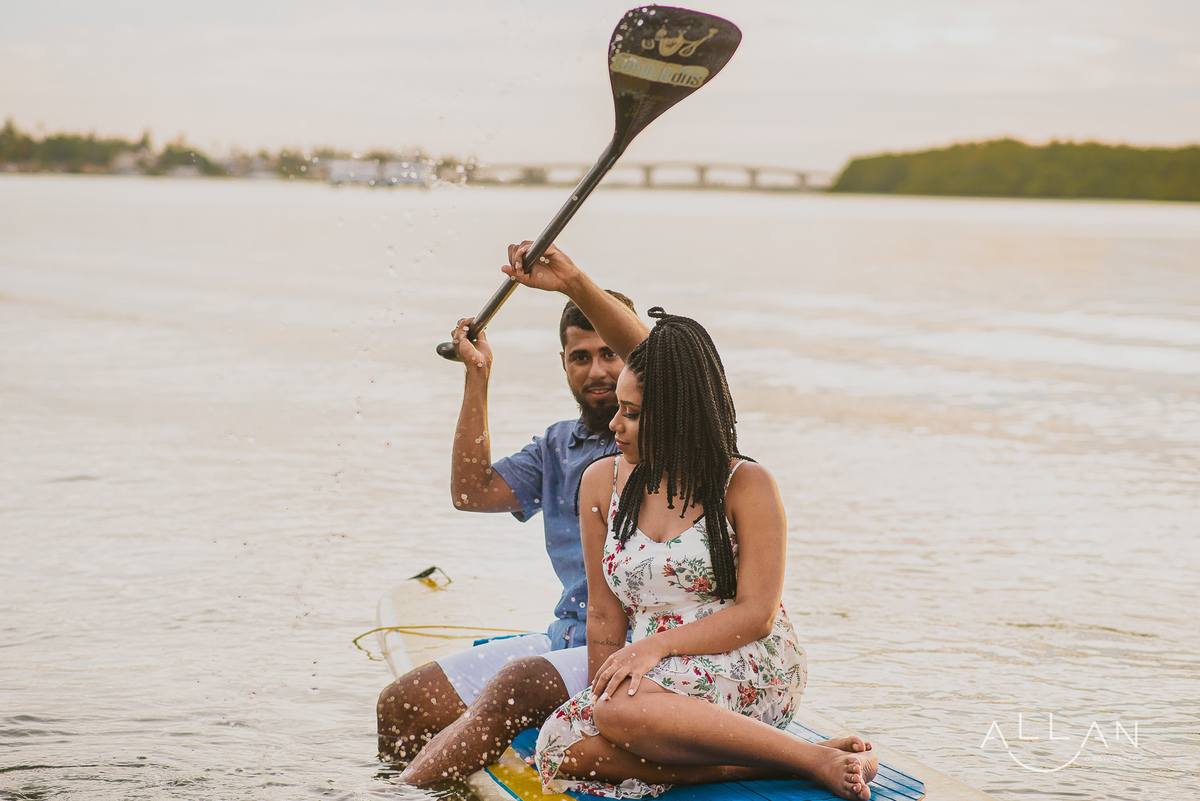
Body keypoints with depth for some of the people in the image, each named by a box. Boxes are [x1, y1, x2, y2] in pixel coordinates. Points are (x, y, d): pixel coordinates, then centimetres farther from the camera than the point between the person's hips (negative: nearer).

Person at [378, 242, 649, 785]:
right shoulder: (556, 447, 18)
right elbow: (472, 491, 11)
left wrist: (573, 282, -37)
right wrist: (477, 377, 8)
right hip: (564, 638, 8)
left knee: (517, 685, -33)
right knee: (401, 706, -1)